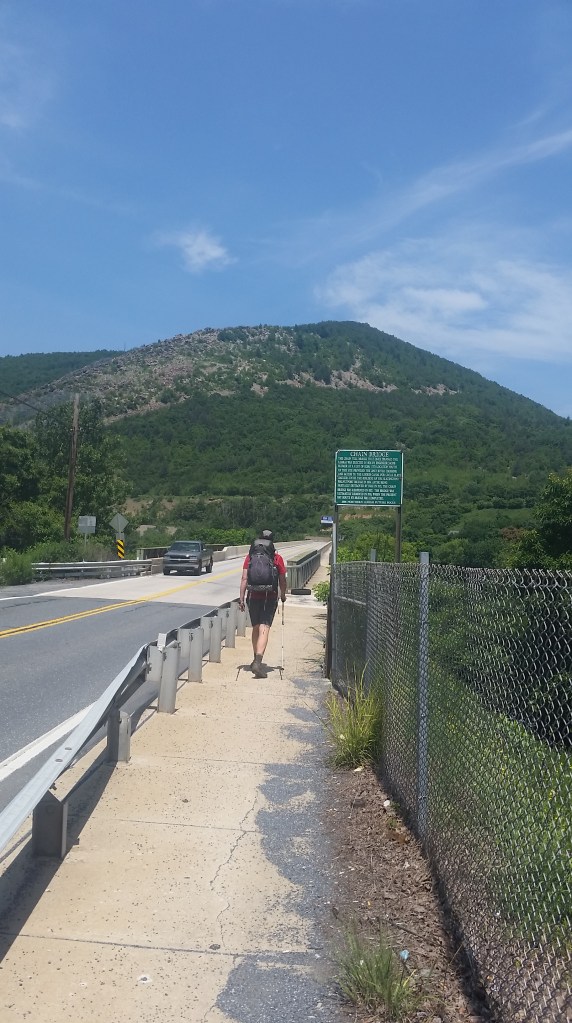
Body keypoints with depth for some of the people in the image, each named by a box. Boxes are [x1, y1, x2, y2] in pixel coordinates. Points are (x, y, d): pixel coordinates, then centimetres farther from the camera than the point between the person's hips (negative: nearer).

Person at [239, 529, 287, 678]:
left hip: (253, 597, 3)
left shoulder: (250, 556, 4)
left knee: (256, 628, 18)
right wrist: (283, 595, 21)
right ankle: (258, 662, -21)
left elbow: (244, 578, 0)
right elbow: (282, 580, 4)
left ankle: (256, 660, 28)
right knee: (264, 629, -7)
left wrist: (241, 598, 2)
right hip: (270, 598, -2)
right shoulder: (277, 558, 0)